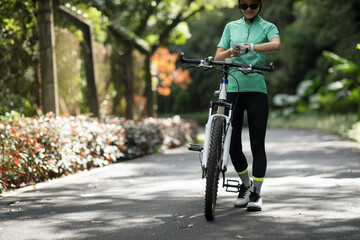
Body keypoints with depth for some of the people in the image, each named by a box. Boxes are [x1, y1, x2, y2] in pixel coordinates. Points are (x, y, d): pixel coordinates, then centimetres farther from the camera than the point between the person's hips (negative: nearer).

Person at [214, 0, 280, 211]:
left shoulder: (267, 27, 5)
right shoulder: (231, 27, 14)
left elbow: (276, 45, -18)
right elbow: (218, 57, 8)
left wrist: (249, 47, -32)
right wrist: (231, 51, -14)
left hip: (256, 90, -2)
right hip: (233, 89, 2)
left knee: (257, 145, -2)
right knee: (233, 145, 2)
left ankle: (256, 193, 5)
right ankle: (246, 184, 24)